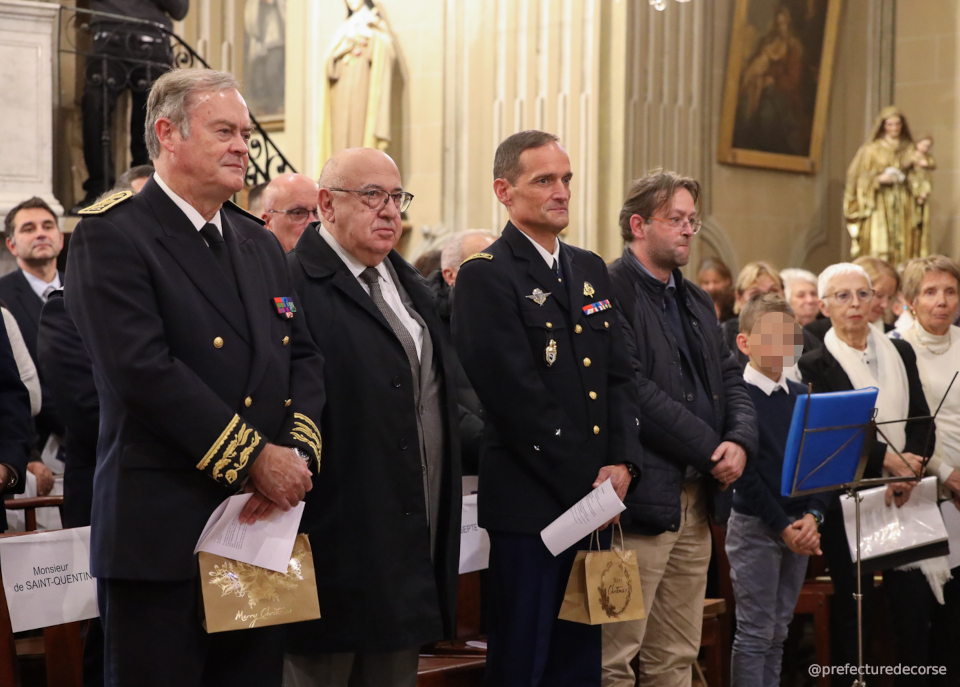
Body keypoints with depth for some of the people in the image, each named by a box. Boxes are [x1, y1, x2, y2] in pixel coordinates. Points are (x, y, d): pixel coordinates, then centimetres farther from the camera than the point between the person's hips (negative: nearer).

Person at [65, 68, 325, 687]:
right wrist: (253, 458, -17)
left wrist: (299, 451, -7)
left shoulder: (260, 243, 17)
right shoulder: (111, 235, -8)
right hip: (162, 536, -7)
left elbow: (305, 356, 12)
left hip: (262, 523, 7)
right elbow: (143, 369, -18)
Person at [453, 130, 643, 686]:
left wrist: (622, 463, -4)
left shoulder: (592, 271, 16)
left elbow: (620, 376, 12)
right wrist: (586, 485, -14)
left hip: (594, 502, 7)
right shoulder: (486, 276, -9)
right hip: (529, 503, -7)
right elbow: (517, 396, -15)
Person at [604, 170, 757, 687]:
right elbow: (632, 389, -18)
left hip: (698, 500, 9)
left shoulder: (696, 301, 19)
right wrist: (712, 449, -13)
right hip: (642, 499, -9)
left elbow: (730, 378, 15)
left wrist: (740, 440, -6)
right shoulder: (609, 291, -10)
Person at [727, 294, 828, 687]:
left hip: (799, 526, 6)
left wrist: (813, 516, -8)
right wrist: (782, 526, -16)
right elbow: (743, 473, -14)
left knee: (778, 633, 11)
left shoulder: (803, 397, 10)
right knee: (754, 635, -4)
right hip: (754, 525, -6)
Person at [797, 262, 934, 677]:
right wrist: (886, 458, -18)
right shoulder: (815, 366, -3)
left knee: (912, 596, 2)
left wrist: (910, 466, -11)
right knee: (855, 602, 2)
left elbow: (922, 421, 7)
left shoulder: (900, 354, 12)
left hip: (903, 493, 4)